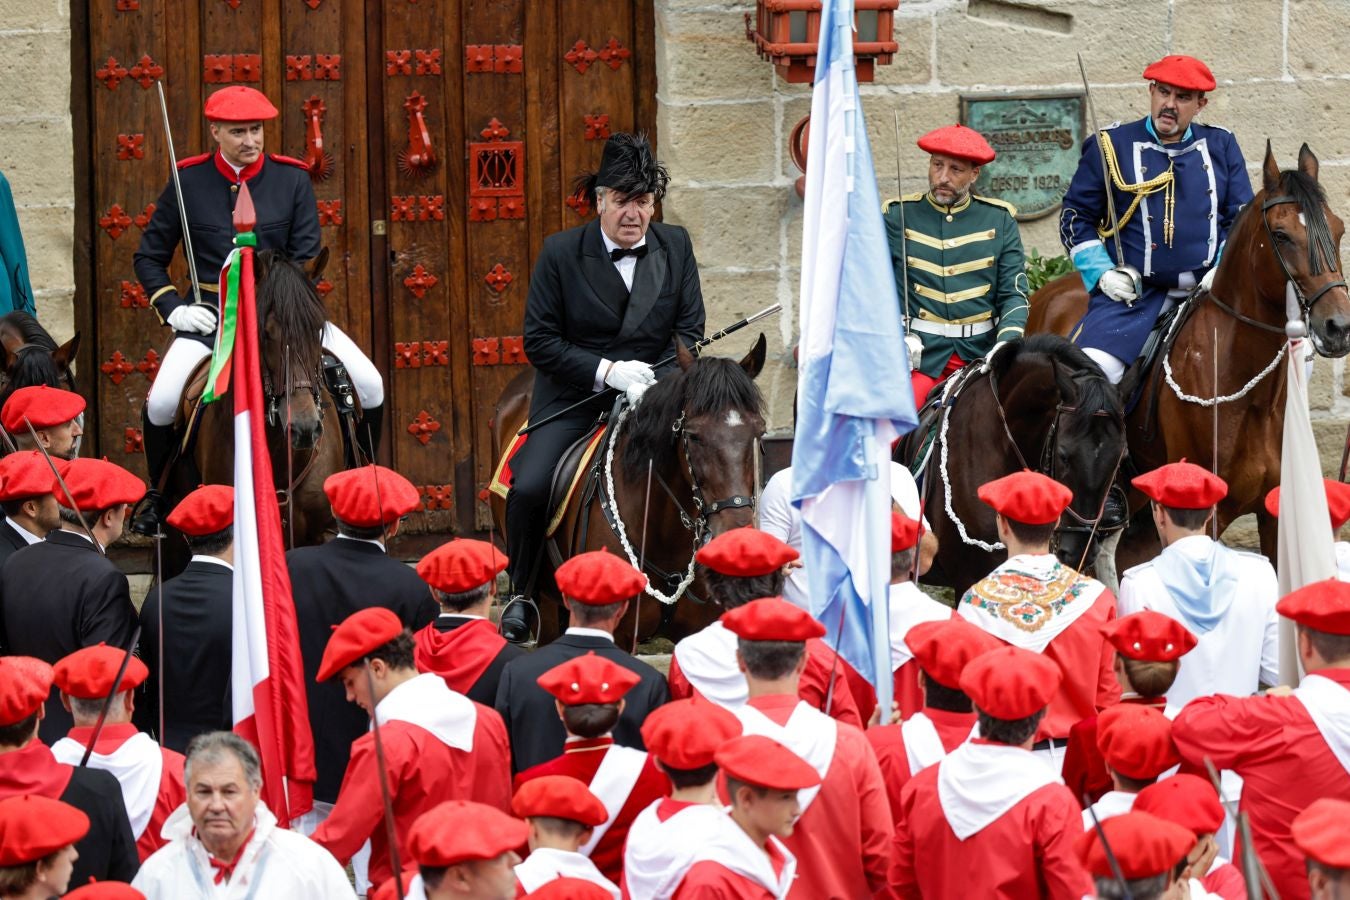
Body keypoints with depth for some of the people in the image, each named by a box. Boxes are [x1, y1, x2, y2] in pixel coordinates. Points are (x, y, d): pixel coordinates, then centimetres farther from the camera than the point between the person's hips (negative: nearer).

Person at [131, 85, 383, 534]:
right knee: (161, 403, -25)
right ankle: (158, 496, 3)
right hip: (210, 312, -1)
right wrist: (174, 309, -6)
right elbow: (149, 258, 9)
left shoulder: (292, 178, 2)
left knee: (370, 387, -12)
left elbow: (307, 258, 2)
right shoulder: (188, 181, 0)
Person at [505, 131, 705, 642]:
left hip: (653, 392, 2)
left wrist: (657, 380, -15)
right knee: (529, 487, -22)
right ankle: (521, 595, 2)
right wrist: (608, 371, -19)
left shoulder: (675, 246, 4)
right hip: (574, 394, -2)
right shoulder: (561, 253, -4)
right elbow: (540, 341, -6)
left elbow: (690, 332, 5)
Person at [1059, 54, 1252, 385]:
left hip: (1208, 291, 2)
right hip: (1132, 293, -2)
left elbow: (1242, 218, 16)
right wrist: (1102, 273, -3)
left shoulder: (1221, 146, 13)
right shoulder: (1112, 146, 6)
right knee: (1090, 369, -26)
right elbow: (1075, 215, 11)